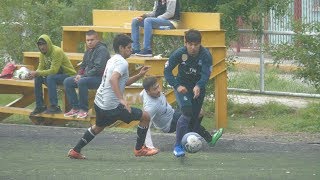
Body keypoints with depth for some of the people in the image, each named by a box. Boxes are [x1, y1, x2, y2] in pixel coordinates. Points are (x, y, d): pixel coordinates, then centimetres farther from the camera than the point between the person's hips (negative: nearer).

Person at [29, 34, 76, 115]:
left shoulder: (57, 51, -24)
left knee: (50, 78, -33)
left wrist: (37, 73, -31)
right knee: (38, 78, -10)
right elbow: (40, 69, 2)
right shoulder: (43, 53, 2)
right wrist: (35, 74, -22)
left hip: (68, 75, -8)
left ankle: (54, 106, -31)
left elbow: (53, 71, -29)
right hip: (56, 75, 8)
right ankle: (40, 106, -3)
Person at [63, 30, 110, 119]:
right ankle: (75, 108, -2)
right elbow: (83, 65, 24)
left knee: (82, 82, -35)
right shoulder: (88, 51, 16)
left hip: (100, 78, -10)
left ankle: (84, 109, -23)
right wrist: (79, 74, 2)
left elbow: (98, 69, -22)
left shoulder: (102, 50, -13)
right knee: (67, 81, 0)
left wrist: (83, 76, -19)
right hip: (88, 76, 10)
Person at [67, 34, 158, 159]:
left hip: (99, 102, 10)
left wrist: (139, 75, 14)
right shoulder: (122, 62, -14)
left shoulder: (112, 60, 16)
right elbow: (113, 79, -32)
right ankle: (139, 149, 10)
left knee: (98, 127, 34)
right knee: (145, 117, -1)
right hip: (112, 106, -9)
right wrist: (122, 99, -39)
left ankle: (75, 151, 33)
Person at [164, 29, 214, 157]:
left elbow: (206, 74, -29)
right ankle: (178, 146, -22)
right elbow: (167, 70, -15)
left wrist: (198, 86, -50)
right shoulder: (179, 54, -20)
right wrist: (177, 86, -31)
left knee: (195, 116, 7)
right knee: (187, 112, -23)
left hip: (198, 87, 2)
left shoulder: (206, 55, -20)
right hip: (182, 86, -2)